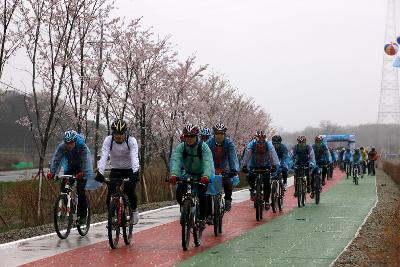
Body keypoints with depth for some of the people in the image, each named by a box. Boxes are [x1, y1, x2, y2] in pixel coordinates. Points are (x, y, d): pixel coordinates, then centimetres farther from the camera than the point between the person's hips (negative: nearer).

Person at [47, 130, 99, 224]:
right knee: (63, 187, -14)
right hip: (70, 168, 4)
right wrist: (52, 172, -39)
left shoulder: (82, 146, -28)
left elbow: (85, 160, -38)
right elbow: (56, 159, -25)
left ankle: (82, 214, -11)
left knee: (80, 189, -19)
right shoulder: (61, 147, -19)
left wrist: (82, 173, -54)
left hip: (82, 169, -4)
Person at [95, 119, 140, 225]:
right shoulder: (108, 140, -18)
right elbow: (103, 157, -29)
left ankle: (134, 210, 7)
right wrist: (100, 173, -44)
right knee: (110, 193, -15)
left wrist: (135, 173, -50)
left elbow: (134, 158, -34)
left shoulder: (131, 141, -22)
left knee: (129, 191, -21)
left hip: (129, 170, -2)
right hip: (115, 170, 2)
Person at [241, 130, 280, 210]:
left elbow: (273, 155, -33)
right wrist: (244, 166, -42)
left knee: (267, 183, -15)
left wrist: (275, 166, -47)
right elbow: (247, 155, -30)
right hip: (254, 166, 0)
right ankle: (253, 190, 3)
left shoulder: (268, 145, -23)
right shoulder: (251, 144, -23)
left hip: (266, 166, 0)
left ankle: (267, 201, -5)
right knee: (250, 177, -26)